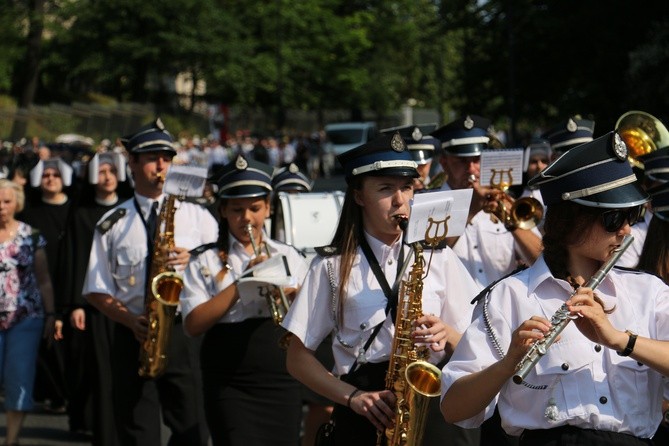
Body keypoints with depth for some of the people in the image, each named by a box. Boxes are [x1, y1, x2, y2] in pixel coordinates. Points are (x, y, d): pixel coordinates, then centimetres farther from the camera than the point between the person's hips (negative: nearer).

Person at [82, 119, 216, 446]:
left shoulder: (196, 216, 11)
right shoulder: (113, 223, 9)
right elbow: (96, 290, 6)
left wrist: (193, 261, -12)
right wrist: (129, 319, -11)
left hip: (185, 332, 0)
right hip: (133, 337, 0)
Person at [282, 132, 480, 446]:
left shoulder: (438, 258, 10)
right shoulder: (333, 265, 4)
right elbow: (298, 358, 4)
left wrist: (447, 335, -9)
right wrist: (352, 396, -10)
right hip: (364, 420, -2)